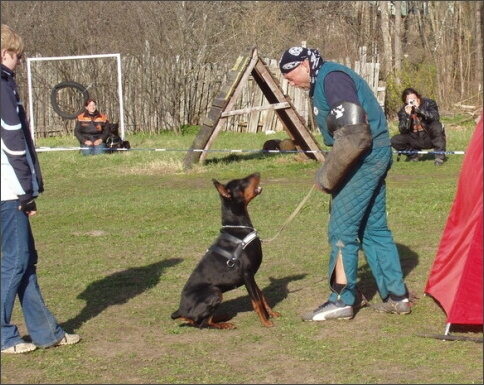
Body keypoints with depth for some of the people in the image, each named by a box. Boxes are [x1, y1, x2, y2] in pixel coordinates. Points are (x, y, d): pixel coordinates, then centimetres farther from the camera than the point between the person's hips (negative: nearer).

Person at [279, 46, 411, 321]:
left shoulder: (331, 77, -15)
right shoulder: (322, 82, 18)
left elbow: (353, 131, -23)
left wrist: (328, 175, -17)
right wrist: (330, 172, 9)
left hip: (365, 157, -11)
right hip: (373, 157, 11)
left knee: (342, 228, -7)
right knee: (374, 228, 14)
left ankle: (341, 300, -2)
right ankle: (397, 297, 19)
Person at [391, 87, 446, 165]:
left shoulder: (428, 103, -10)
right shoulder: (403, 111, -5)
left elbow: (435, 117, -28)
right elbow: (402, 131, -14)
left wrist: (419, 109, -34)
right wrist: (407, 115, -27)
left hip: (429, 138, -3)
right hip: (415, 140, 3)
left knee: (437, 126, -33)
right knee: (395, 140, -18)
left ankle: (439, 156, -18)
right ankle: (414, 154, 10)